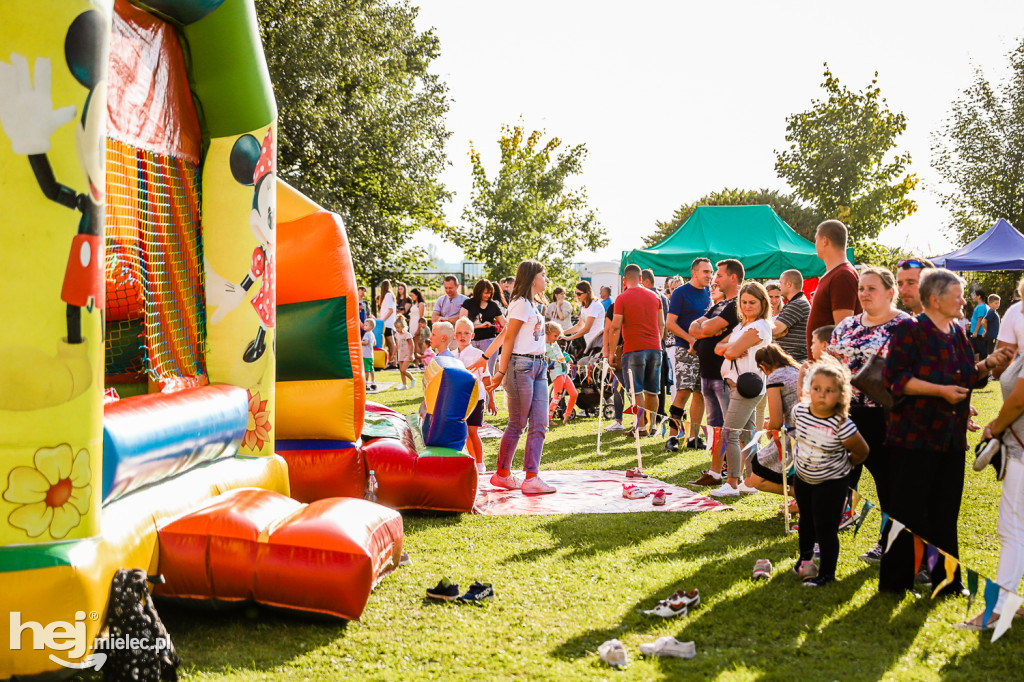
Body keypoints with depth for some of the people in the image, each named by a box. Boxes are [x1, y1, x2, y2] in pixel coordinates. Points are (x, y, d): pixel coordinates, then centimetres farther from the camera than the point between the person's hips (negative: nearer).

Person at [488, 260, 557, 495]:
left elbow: (504, 333, 18)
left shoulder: (532, 304, 17)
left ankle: (531, 478, 2)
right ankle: (502, 474, 14)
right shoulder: (521, 304, -10)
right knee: (517, 424, 0)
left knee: (539, 425, 2)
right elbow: (508, 338, -12)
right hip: (521, 366, -9)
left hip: (538, 366, 9)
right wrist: (501, 372, -13)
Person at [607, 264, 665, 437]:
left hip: (634, 349, -5)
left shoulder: (622, 298, -4)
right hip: (655, 348, 5)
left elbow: (615, 327, -7)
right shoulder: (655, 296, 10)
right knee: (652, 391, 10)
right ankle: (651, 425, 17)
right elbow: (661, 324, 15)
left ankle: (640, 427, -1)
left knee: (637, 391, 0)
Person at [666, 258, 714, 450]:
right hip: (685, 349, -6)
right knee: (684, 391, -13)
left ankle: (694, 437, 13)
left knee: (700, 394, 6)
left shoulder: (708, 293, 13)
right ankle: (672, 436, -6)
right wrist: (691, 339, -17)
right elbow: (670, 323, -9)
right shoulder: (681, 292, -5)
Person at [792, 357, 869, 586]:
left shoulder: (842, 426, -31)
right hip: (803, 477, 5)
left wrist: (843, 464, 1)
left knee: (825, 529, -1)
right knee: (806, 521, 25)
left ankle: (827, 573, 19)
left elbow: (862, 452, -14)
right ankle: (805, 557, 49)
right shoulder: (800, 411, -17)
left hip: (831, 482, -5)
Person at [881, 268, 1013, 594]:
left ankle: (945, 579, 24)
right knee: (908, 511, 0)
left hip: (951, 438, 7)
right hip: (914, 438, -7)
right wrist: (940, 390, -21)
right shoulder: (910, 330, -11)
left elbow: (968, 378, 21)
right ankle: (895, 581, 11)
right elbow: (895, 378, -17)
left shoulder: (958, 333, 13)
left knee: (945, 512, 13)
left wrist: (988, 365, 2)